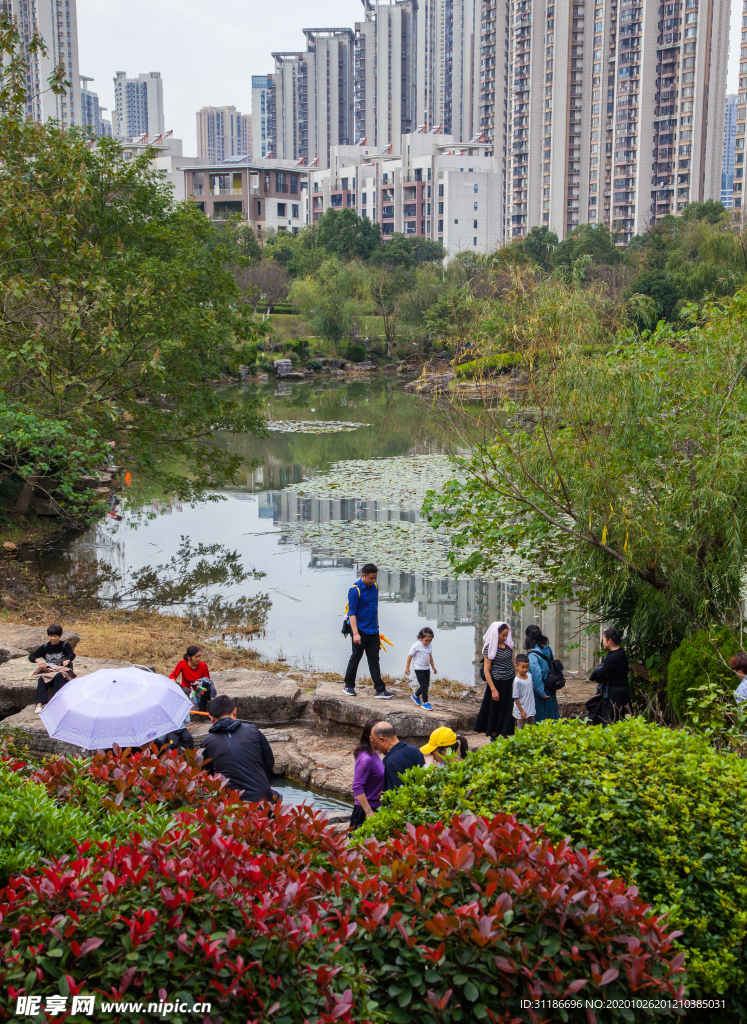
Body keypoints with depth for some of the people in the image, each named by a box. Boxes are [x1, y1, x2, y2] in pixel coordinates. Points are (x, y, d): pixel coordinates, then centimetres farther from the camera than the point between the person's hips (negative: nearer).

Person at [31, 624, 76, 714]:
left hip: (62, 670, -2)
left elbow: (72, 654, -17)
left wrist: (68, 660, -43)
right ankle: (39, 704, -43)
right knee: (41, 679, -31)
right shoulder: (45, 647, 10)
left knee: (58, 676, -37)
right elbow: (31, 656, 6)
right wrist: (38, 660, -19)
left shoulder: (64, 645, 2)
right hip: (47, 671, 2)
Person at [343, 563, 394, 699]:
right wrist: (355, 633, -22)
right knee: (355, 658, 6)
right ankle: (348, 686, 22)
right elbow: (352, 613, -17)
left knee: (374, 661, 6)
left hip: (373, 631, 6)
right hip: (360, 630, -6)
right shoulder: (355, 590, -16)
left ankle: (379, 690, 5)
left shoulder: (374, 587, 7)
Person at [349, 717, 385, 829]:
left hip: (376, 807, 9)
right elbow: (357, 788, -24)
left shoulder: (374, 754, 5)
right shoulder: (366, 759, -23)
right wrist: (369, 813, -23)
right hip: (364, 811, -9)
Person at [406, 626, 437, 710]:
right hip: (419, 669, -8)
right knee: (424, 685, -8)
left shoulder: (429, 645, 5)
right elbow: (410, 656, -11)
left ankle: (416, 695, 38)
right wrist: (407, 667, -9)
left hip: (427, 668, 8)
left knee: (426, 685, 14)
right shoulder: (416, 646, -17)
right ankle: (425, 703, 3)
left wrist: (433, 666, 22)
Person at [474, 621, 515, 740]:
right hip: (497, 683, -5)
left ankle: (505, 735, 19)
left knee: (508, 711, 8)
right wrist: (493, 689, -17)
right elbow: (486, 671, -13)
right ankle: (493, 737, 19)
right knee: (496, 711, 6)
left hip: (510, 683, 5)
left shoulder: (508, 646, 6)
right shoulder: (490, 648, -13)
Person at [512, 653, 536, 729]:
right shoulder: (517, 681, -20)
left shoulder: (529, 676, 2)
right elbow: (516, 698, -16)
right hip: (522, 713, -7)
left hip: (531, 711, 7)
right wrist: (521, 711, -15)